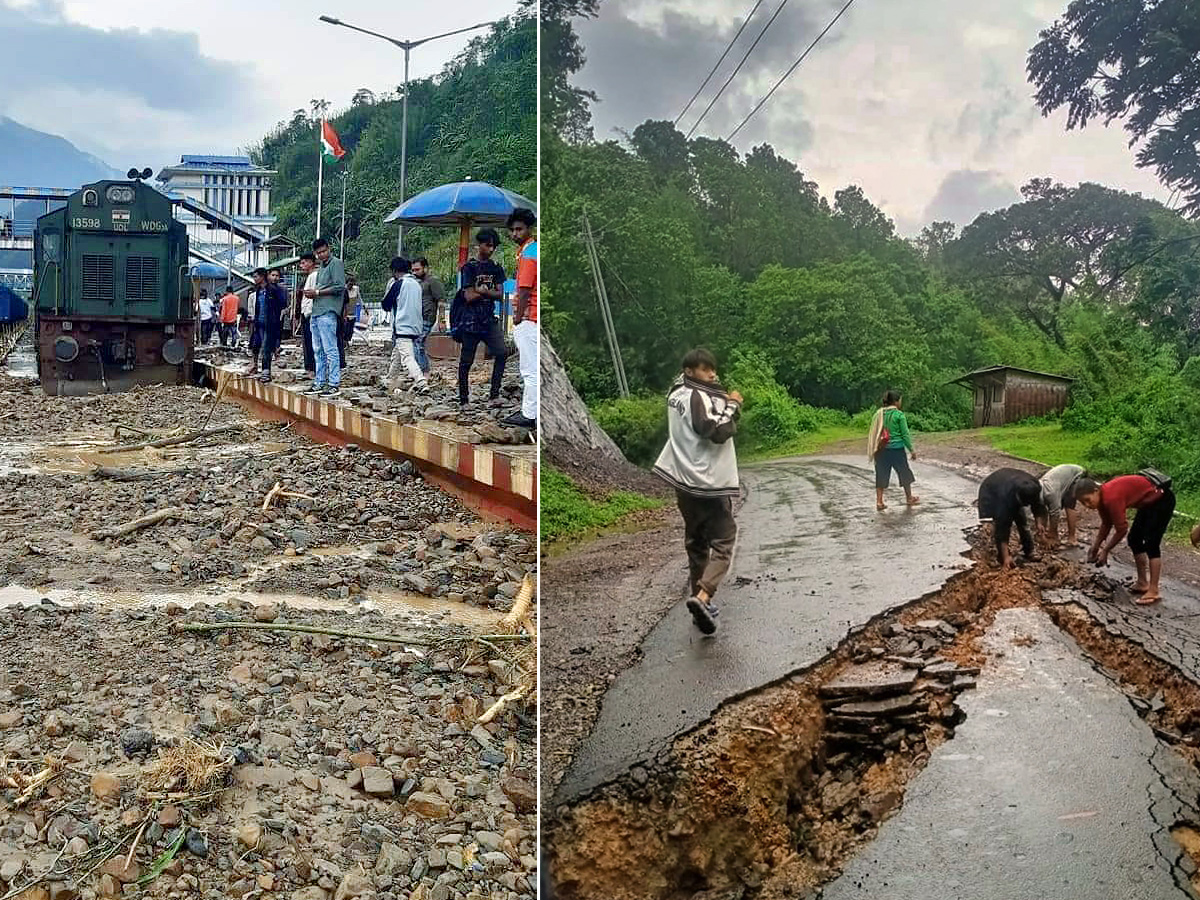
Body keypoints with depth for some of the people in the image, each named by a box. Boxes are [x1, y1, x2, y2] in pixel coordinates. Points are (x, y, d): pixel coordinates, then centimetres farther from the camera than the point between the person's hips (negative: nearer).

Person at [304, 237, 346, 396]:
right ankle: (319, 383, 17)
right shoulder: (321, 266, 23)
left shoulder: (336, 263, -4)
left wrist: (317, 292, -10)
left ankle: (334, 384, -8)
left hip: (327, 312, -10)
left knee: (330, 350, -9)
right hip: (316, 313, 10)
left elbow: (339, 287, -14)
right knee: (318, 350, 12)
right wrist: (311, 293, 9)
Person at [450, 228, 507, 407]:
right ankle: (463, 398, 14)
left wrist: (482, 291, -11)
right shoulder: (469, 267, -5)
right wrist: (490, 292, -2)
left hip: (489, 318, 5)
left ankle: (494, 394, -8)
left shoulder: (496, 268, 11)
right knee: (467, 360, 3)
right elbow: (469, 296, -13)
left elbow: (500, 295, 3)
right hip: (470, 320, -5)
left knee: (502, 352, -13)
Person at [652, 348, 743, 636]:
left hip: (684, 480, 8)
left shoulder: (676, 393, 11)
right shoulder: (698, 397, -15)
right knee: (722, 541, -3)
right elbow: (718, 432, -22)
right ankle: (702, 596, -21)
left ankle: (697, 596, 20)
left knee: (696, 542, 17)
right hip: (710, 482, -8)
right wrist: (732, 405, -8)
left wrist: (723, 403, 3)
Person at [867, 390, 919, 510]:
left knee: (881, 475, 8)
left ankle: (879, 501, 3)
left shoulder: (879, 413, 4)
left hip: (881, 449, 4)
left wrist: (874, 450, 13)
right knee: (904, 473, 14)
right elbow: (905, 434, -8)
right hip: (896, 448, -4)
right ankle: (909, 498, 28)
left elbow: (873, 433, 6)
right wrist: (911, 450, 0)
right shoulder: (899, 415, -10)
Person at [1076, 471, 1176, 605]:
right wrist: (1095, 547, 9)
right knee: (1134, 539, 10)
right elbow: (1106, 524, 11)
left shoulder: (1111, 498, -31)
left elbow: (1121, 530, -23)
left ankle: (1154, 591, -12)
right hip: (1149, 502, 10)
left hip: (1162, 499, -10)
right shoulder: (1102, 497, -3)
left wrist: (1105, 551, -12)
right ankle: (1143, 583, 18)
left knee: (1151, 543, -14)